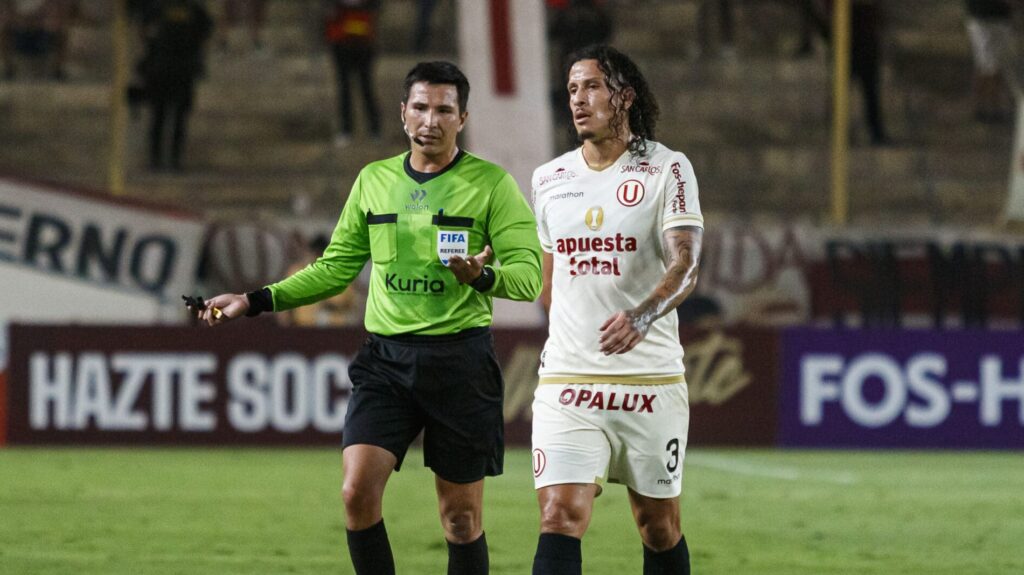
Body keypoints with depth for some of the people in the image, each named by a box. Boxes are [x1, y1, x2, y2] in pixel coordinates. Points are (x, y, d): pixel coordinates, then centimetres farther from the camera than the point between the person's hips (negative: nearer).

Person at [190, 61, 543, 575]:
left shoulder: (490, 183, -1)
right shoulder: (374, 180, 12)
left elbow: (529, 274, -6)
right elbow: (335, 268, 19)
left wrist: (483, 276, -28)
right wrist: (256, 300, 11)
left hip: (460, 357, -3)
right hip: (386, 356, 3)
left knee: (460, 514, 1)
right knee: (358, 491, -13)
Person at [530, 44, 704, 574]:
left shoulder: (667, 169, -4)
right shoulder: (549, 179, 10)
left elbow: (684, 265, -16)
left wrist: (641, 317, -34)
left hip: (650, 379, -2)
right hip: (566, 380, 2)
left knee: (658, 526, 8)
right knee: (560, 517, -12)